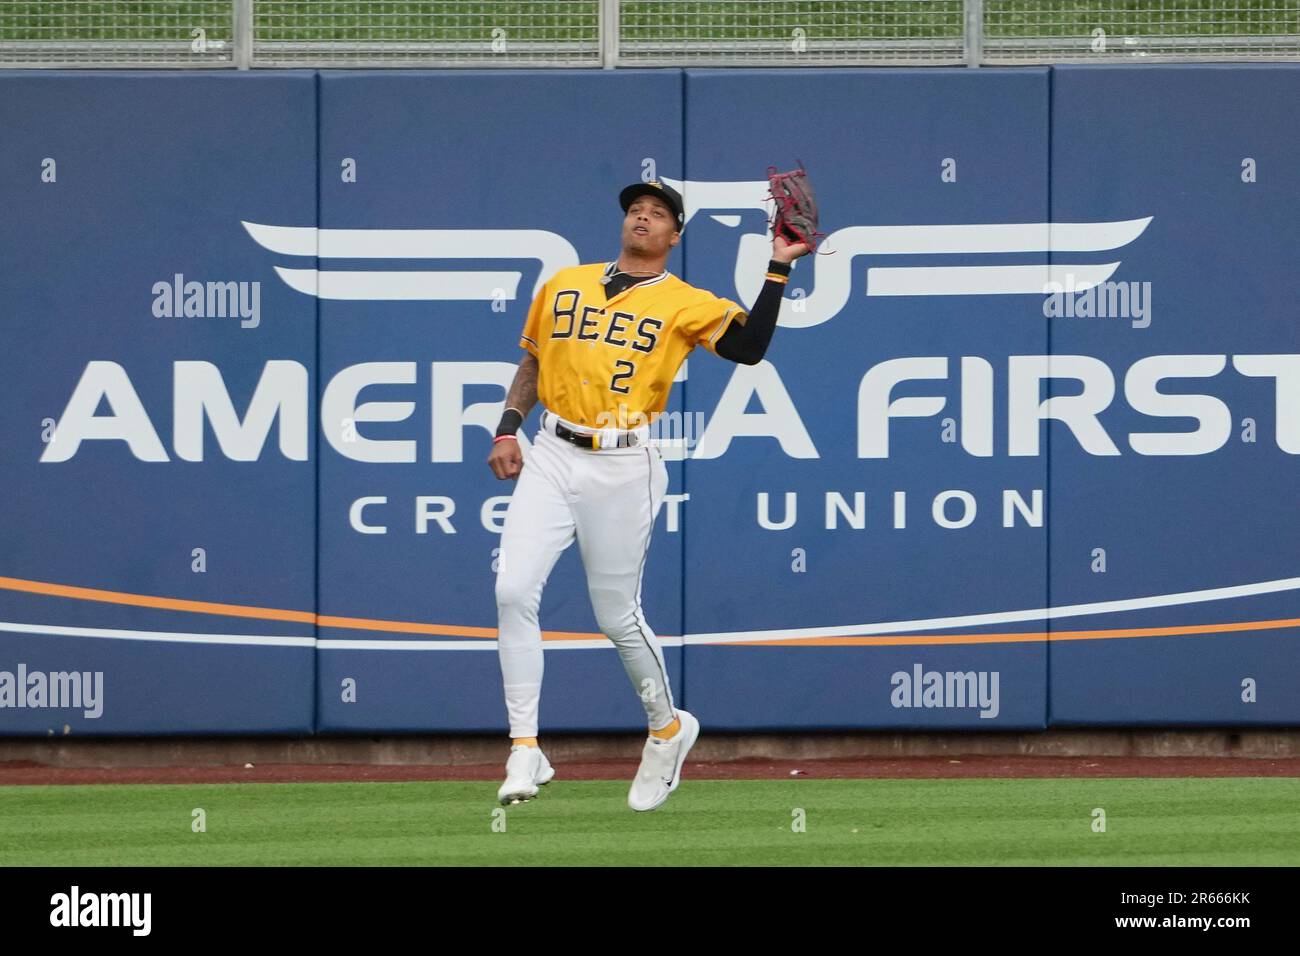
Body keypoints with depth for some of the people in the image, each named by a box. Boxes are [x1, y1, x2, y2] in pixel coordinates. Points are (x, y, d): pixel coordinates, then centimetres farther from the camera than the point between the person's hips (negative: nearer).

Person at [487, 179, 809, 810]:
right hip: (551, 457, 3)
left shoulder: (686, 304, 1)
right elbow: (532, 363, 21)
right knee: (513, 592, -13)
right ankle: (525, 752, -8)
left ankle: (667, 727, 30)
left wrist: (778, 270, -16)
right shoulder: (565, 285, 13)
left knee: (617, 615, 3)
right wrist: (507, 431, 9)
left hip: (623, 468, -3)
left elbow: (750, 347, -14)